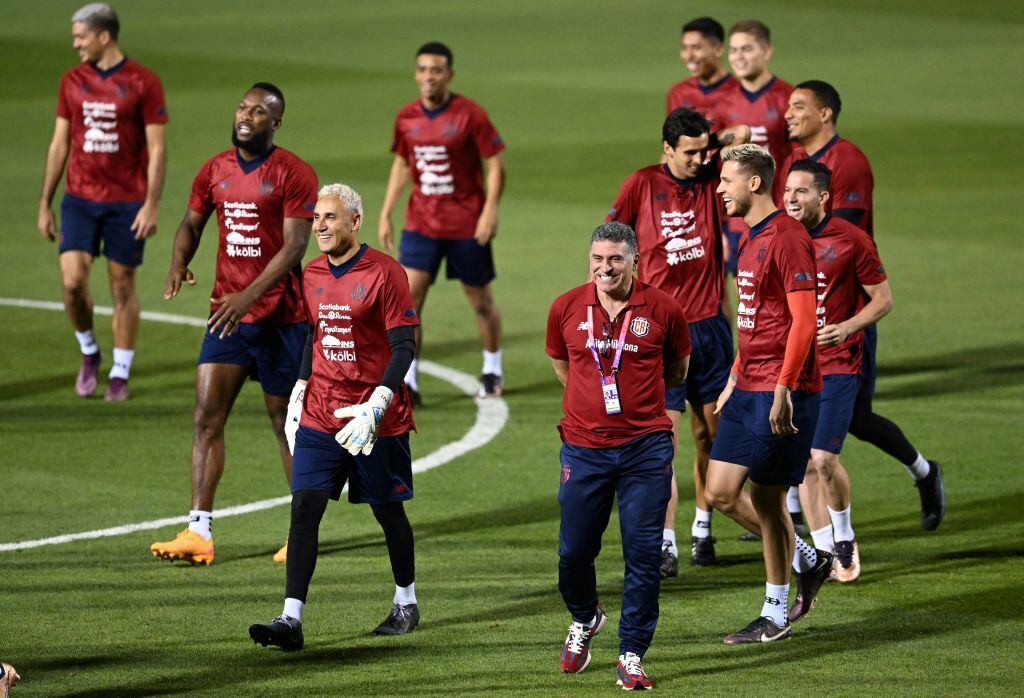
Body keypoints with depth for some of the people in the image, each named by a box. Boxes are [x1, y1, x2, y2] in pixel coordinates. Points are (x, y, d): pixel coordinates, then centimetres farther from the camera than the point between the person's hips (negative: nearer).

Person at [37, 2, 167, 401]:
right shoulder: (72, 81, 7)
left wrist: (151, 206, -14)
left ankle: (120, 375, 14)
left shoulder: (143, 83, -6)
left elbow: (157, 149, -6)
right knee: (72, 282, -10)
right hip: (79, 199, 3)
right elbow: (59, 145, 11)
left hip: (127, 203, -3)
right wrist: (44, 205, 9)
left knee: (122, 288, 3)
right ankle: (88, 353, 15)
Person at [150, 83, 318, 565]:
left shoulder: (293, 174, -10)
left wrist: (248, 296, -26)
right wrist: (179, 263, -3)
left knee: (287, 421, 5)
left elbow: (294, 246, -16)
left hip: (280, 316, -5)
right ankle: (199, 531, -8)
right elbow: (192, 222, 20)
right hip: (226, 312, 5)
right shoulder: (215, 171, 7)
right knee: (207, 416, -6)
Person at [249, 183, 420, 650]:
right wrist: (300, 391, 13)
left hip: (376, 419, -5)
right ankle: (291, 620, -13)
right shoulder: (312, 275, 8)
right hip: (319, 416, 5)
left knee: (387, 510, 9)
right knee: (304, 508, -8)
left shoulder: (384, 274, -11)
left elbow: (404, 346, -12)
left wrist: (377, 405, -21)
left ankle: (406, 602, 31)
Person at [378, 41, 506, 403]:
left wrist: (490, 209, -18)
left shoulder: (470, 115, -11)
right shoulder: (406, 117, 3)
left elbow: (495, 163, -7)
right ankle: (408, 382, -8)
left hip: (467, 224, -3)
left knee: (480, 299, 11)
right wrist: (385, 214, 11)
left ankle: (492, 372, 32)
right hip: (421, 223, 3)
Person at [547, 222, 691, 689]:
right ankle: (584, 619, 35)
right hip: (584, 448, 1)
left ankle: (632, 655, 6)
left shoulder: (663, 309, -4)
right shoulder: (566, 308, 0)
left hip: (646, 446, -1)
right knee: (574, 550, 4)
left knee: (643, 554, -4)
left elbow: (677, 369, 14)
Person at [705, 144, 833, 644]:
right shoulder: (750, 240, 16)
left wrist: (783, 388, -23)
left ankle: (776, 616, 6)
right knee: (721, 493, 5)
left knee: (766, 498, -4)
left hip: (781, 391, -9)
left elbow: (803, 320, -19)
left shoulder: (787, 239, -14)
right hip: (748, 390, 9)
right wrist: (734, 380, 23)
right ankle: (807, 561, 21)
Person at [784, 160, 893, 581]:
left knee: (823, 459, -11)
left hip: (836, 366, -4)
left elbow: (883, 299, -2)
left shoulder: (850, 240, -9)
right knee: (803, 463, 2)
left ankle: (845, 538, 14)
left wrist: (847, 327, -19)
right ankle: (824, 554, 13)